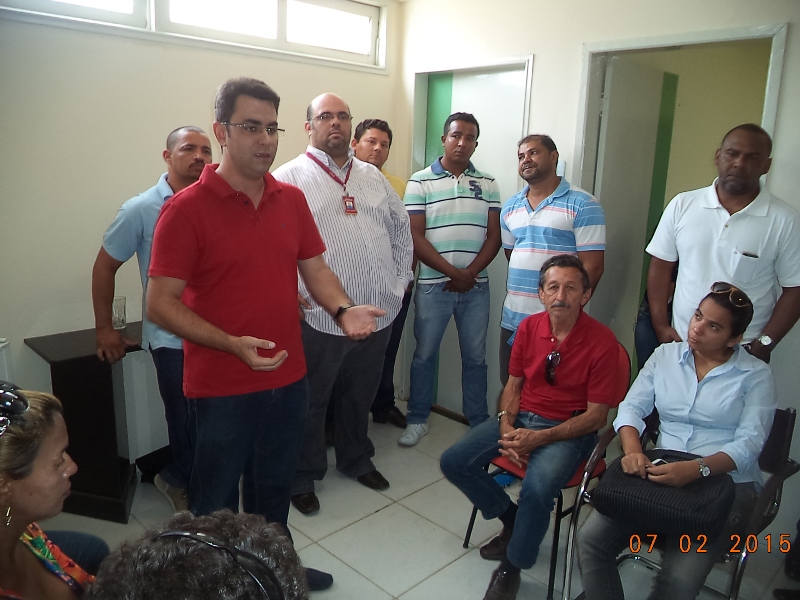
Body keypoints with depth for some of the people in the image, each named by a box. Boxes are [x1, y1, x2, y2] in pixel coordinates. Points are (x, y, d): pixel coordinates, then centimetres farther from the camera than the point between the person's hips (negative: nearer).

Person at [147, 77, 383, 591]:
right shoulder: (187, 208, -14)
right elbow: (160, 303, -15)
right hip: (221, 389, -5)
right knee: (217, 504, 15)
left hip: (288, 379, 5)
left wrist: (343, 309, -12)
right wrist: (233, 344, -25)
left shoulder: (292, 199, 2)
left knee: (274, 488, 26)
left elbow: (315, 268, 8)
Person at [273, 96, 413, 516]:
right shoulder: (288, 178, -5)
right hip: (319, 318, -5)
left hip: (377, 314, 5)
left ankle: (356, 460, 43)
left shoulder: (372, 177, 13)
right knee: (309, 402, 10)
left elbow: (400, 227, 20)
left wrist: (401, 278, 11)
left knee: (361, 395, 21)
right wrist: (296, 294, -16)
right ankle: (303, 477, 30)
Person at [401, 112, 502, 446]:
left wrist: (470, 273, -10)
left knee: (475, 356, 11)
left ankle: (479, 421, 25)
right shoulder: (420, 182, -1)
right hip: (433, 284, -2)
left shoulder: (487, 184, 8)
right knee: (425, 353, 8)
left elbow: (494, 236, 4)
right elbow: (415, 237, -7)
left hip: (476, 286, 2)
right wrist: (452, 273, -13)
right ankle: (417, 420, 23)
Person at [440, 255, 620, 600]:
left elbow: (596, 415, -12)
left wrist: (539, 438, -21)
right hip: (521, 417, 5)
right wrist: (506, 428, -9)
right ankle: (512, 520, 15)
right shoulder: (528, 328, 0)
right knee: (454, 462, -8)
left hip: (569, 429, -5)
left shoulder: (602, 341, -14)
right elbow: (513, 384, 10)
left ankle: (512, 566, -4)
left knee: (538, 488, -33)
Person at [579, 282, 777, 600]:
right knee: (591, 540, -19)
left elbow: (749, 443, -9)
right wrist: (633, 451, -16)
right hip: (661, 473, 3)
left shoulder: (756, 375, 2)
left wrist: (697, 469, -27)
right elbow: (632, 407, 5)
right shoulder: (665, 355, 11)